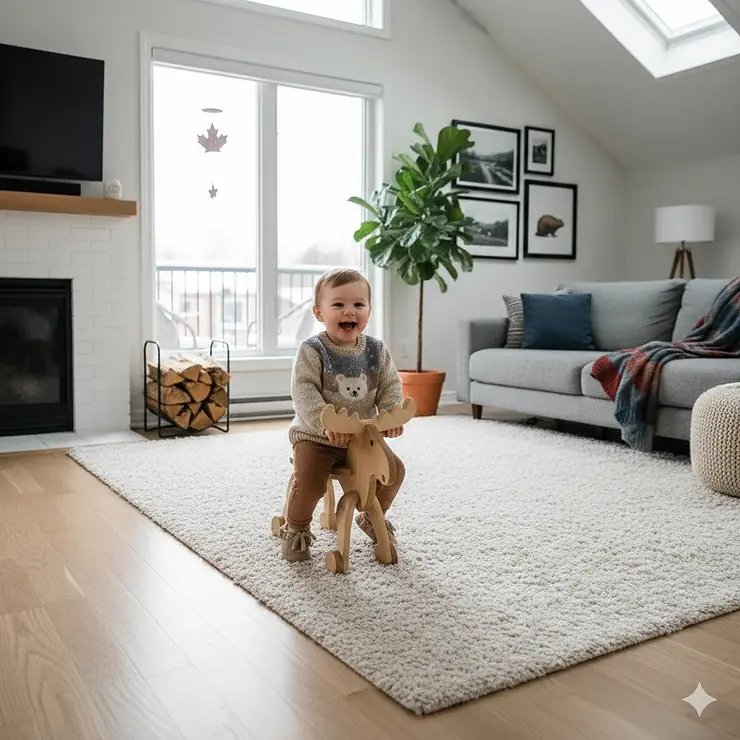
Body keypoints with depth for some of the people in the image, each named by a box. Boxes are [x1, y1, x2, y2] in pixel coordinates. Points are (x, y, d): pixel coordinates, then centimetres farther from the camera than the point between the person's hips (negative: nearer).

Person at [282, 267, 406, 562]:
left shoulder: (376, 350, -1)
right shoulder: (312, 350, -16)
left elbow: (391, 385, 0)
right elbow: (303, 392, -23)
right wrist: (326, 423, -37)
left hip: (363, 435, 5)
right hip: (316, 436, -5)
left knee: (393, 469, 3)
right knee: (309, 479, -24)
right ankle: (296, 528, 6)